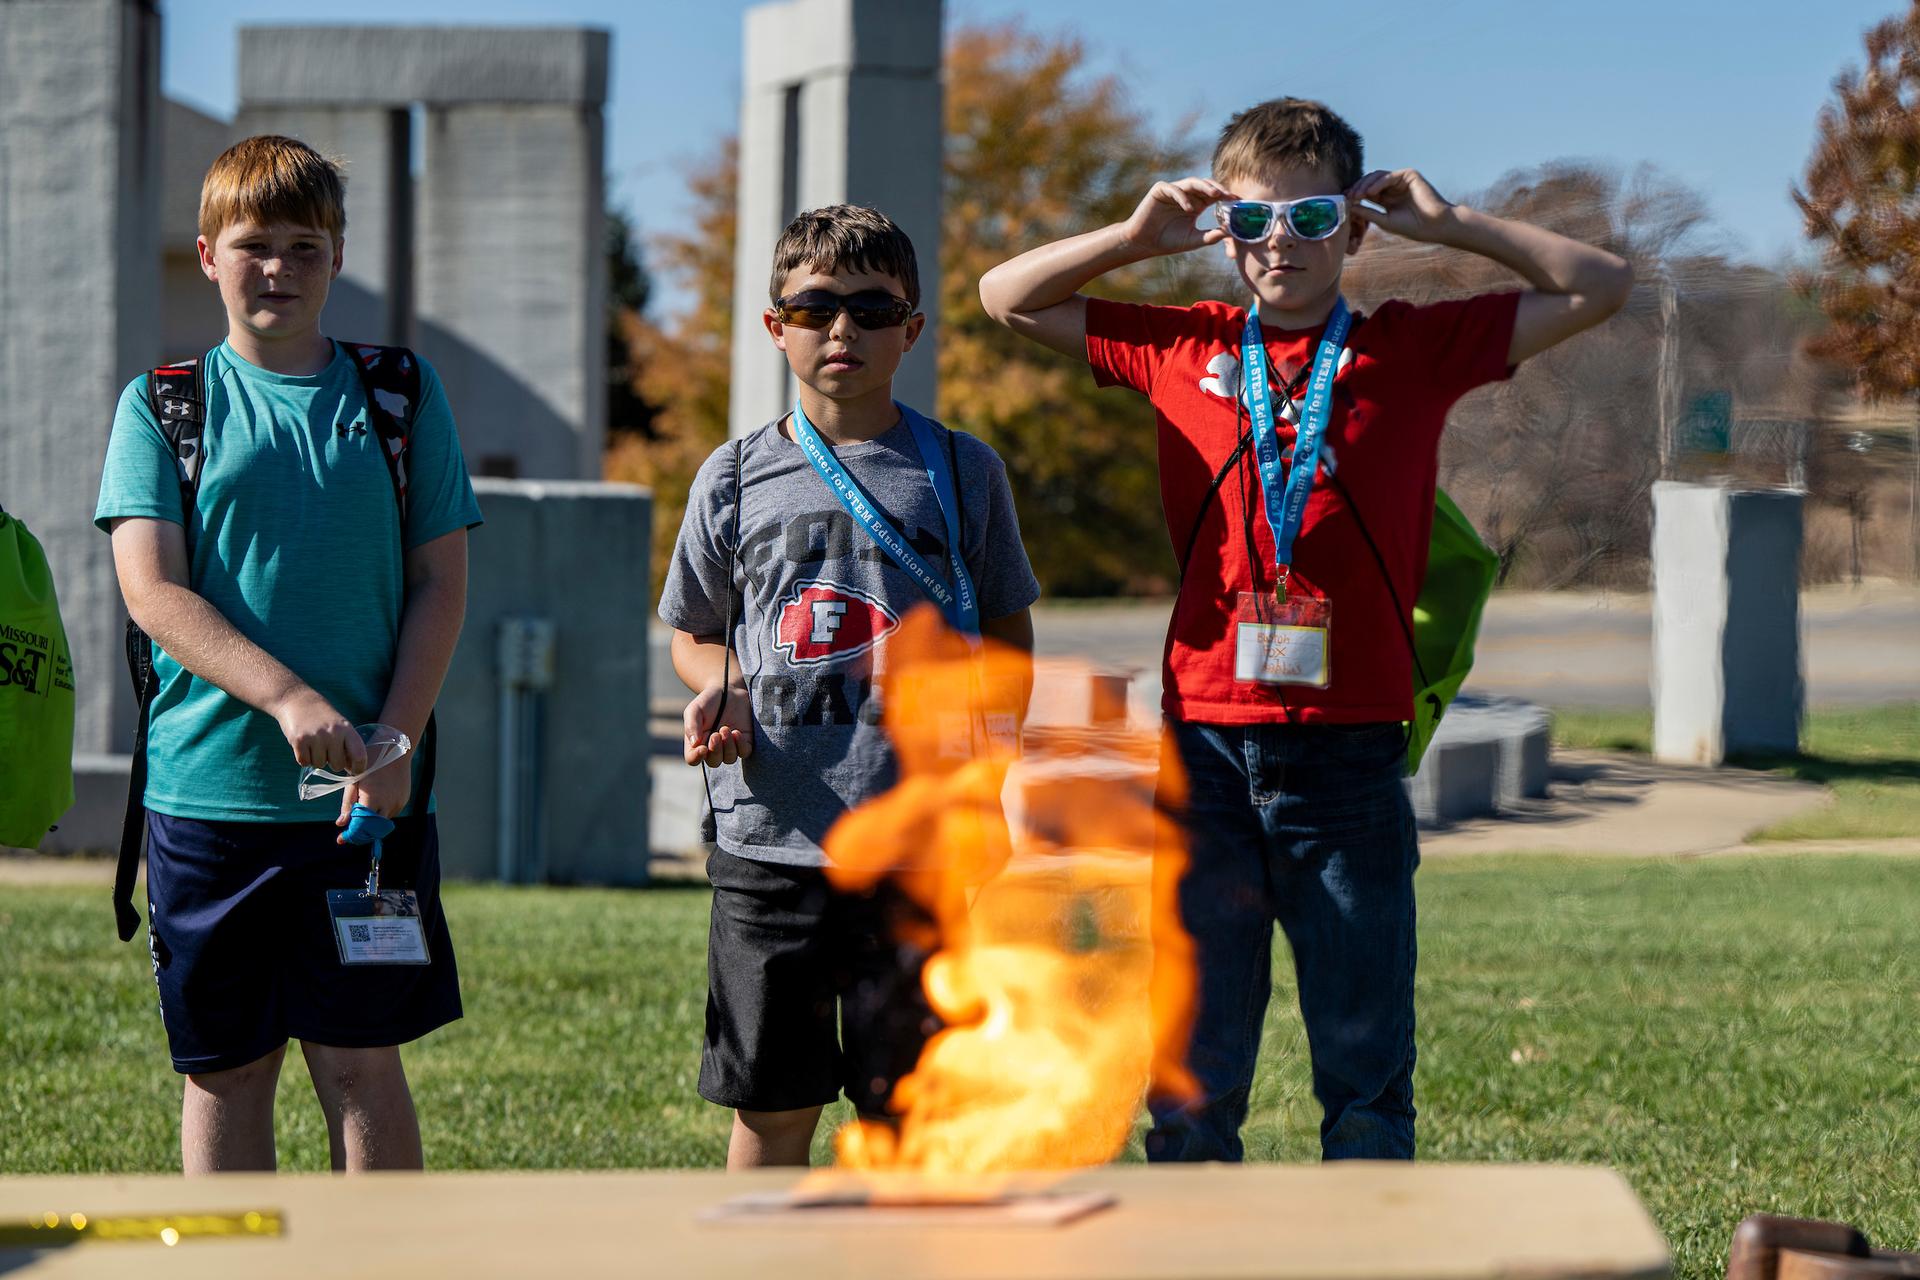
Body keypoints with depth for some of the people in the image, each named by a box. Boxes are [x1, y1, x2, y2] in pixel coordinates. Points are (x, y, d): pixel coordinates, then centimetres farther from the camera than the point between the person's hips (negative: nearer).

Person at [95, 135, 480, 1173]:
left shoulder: (400, 397, 9)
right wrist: (287, 697, -20)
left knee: (361, 1063, 0)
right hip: (206, 787, 0)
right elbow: (153, 591, -5)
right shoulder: (161, 406, 5)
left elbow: (440, 584, 6)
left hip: (367, 800, 0)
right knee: (224, 1070, 6)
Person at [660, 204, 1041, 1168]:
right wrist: (718, 691, -4)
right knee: (773, 1105, 5)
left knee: (900, 1104, 1)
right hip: (768, 836, 1)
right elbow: (693, 635, 18)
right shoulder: (737, 477, 8)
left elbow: (1009, 637, 12)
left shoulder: (962, 473, 6)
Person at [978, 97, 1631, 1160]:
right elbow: (1006, 298, 20)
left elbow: (1599, 288, 9)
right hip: (1207, 754, 1)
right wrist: (1139, 235, 8)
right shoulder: (1183, 349, 10)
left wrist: (1447, 225, 4)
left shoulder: (1415, 349, 7)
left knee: (1368, 1078, 5)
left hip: (1350, 760, -1)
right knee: (1192, 1082, 5)